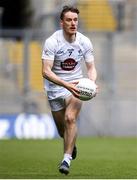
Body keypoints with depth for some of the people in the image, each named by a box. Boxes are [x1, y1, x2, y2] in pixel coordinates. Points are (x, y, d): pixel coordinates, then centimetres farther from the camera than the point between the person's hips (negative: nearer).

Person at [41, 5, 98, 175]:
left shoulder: (84, 42, -8)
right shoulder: (52, 42, -19)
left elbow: (91, 68, 1)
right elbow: (46, 71, -25)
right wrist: (66, 84, -37)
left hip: (75, 86, 1)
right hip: (55, 87, -1)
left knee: (70, 118, -24)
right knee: (62, 128, 9)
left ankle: (67, 159, -20)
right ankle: (71, 144, 45)